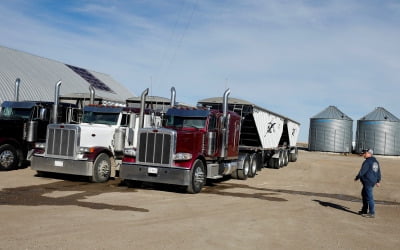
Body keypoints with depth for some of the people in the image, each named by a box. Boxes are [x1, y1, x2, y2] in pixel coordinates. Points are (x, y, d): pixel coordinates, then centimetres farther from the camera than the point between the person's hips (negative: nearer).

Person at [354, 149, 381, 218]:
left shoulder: (367, 162, -17)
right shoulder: (375, 161, 13)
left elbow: (362, 171, -17)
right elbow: (378, 172, 19)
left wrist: (357, 178, -4)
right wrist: (378, 181, 26)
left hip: (368, 182, -10)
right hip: (373, 181, 10)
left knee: (369, 197, -5)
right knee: (364, 194, 21)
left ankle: (372, 213, -1)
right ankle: (364, 210, 30)